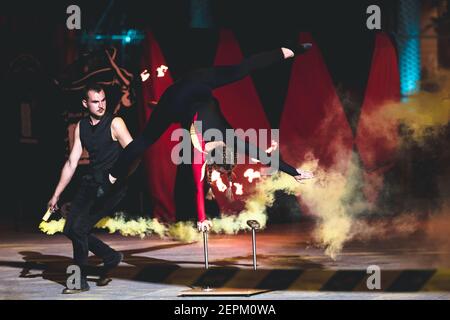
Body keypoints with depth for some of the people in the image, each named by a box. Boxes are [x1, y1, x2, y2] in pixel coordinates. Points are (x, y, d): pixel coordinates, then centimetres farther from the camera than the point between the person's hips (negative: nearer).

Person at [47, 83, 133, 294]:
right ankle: (111, 257, 22)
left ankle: (80, 280, -1)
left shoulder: (115, 123, -7)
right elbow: (71, 163, 14)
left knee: (80, 228, -16)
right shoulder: (81, 126, 10)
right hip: (91, 182, 7)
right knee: (70, 229, 3)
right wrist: (56, 194, 13)